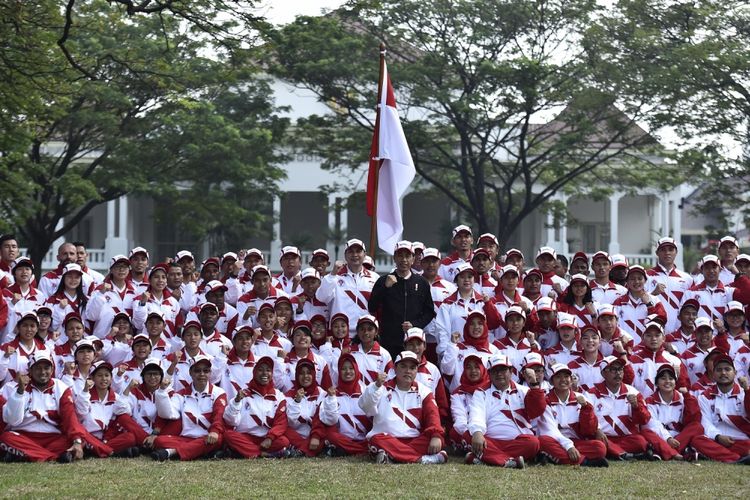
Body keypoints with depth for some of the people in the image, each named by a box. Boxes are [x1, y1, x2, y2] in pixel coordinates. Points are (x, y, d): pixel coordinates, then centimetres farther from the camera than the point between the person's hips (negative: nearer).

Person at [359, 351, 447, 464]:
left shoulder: (423, 392, 12)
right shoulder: (383, 389, 10)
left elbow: (432, 415, -4)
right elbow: (364, 406, -7)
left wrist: (436, 436, -24)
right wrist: (376, 385, -24)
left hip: (414, 440, 1)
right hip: (387, 437, -1)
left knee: (437, 441, -27)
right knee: (379, 440, -34)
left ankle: (391, 457, -38)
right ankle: (422, 459, -41)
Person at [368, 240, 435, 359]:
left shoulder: (421, 283, 12)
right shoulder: (383, 281, 8)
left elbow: (429, 312, 13)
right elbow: (372, 308, 0)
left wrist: (415, 324, -4)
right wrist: (386, 287, -10)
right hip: (389, 342, -1)